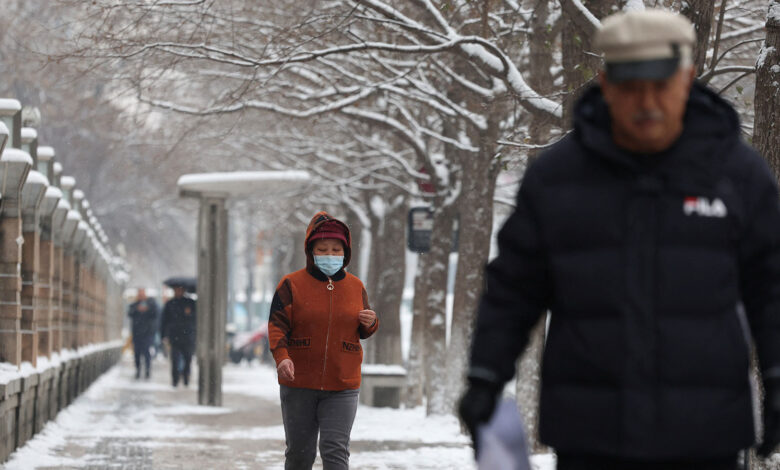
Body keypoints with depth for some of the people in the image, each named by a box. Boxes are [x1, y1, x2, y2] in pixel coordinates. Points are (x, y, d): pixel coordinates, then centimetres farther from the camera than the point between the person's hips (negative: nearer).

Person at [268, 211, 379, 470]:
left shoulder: (355, 287, 8)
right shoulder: (292, 284, -1)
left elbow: (361, 332, 19)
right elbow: (277, 325, -7)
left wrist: (370, 323, -5)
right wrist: (281, 356, -25)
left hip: (342, 386, 1)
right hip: (298, 385, -1)